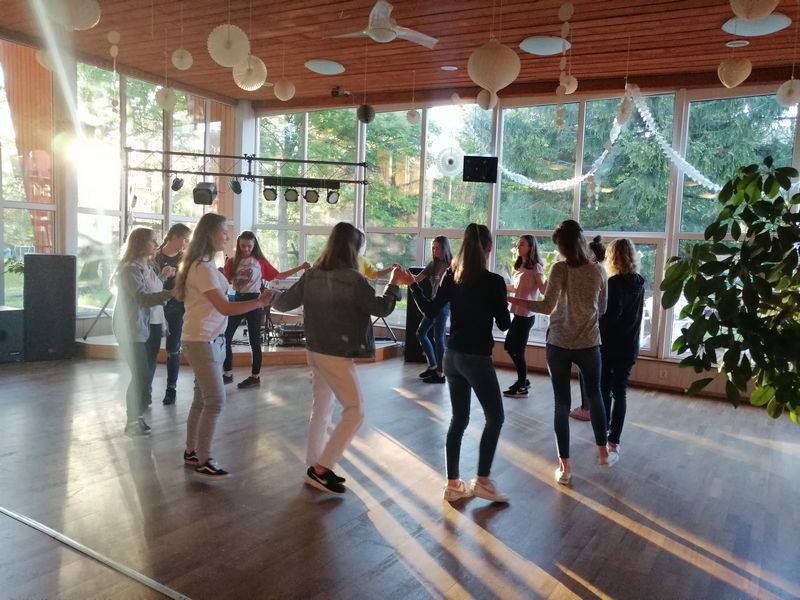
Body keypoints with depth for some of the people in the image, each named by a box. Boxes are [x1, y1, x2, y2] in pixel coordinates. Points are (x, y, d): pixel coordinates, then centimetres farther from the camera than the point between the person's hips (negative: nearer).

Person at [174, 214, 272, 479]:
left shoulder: (204, 264, 14)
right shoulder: (203, 267, -17)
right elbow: (225, 308, -22)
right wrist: (260, 301, -18)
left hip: (210, 339, 9)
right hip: (201, 340, -9)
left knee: (202, 399, 13)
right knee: (215, 401, -6)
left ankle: (192, 452, 24)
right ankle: (203, 461, 4)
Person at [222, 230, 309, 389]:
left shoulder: (260, 262, 0)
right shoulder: (232, 262, 5)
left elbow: (279, 276, 0)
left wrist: (300, 268, -7)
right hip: (237, 300, 3)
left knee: (254, 340, 4)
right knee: (226, 336, 1)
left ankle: (255, 376, 14)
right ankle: (227, 373, 14)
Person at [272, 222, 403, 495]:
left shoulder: (312, 275, 2)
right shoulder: (353, 279, -17)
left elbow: (284, 303, 8)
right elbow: (382, 309, -8)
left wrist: (273, 298, 30)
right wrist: (394, 282, 7)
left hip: (315, 350, 8)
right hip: (337, 354, -8)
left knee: (321, 408, 16)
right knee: (355, 410, 0)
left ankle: (315, 466, 23)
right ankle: (321, 467, -1)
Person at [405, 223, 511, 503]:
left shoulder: (452, 276, 1)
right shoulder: (494, 281, -13)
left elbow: (430, 311, 1)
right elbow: (504, 324, -7)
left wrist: (412, 284, 8)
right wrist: (502, 304, 11)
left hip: (452, 356, 6)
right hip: (477, 358, -6)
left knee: (458, 419, 14)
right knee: (495, 418, 10)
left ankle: (453, 484, 18)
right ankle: (482, 481, 11)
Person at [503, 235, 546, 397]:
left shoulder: (536, 267, -12)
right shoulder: (520, 266, 13)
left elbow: (544, 290, -18)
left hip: (526, 315, -9)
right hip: (518, 313, 9)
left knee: (518, 350, -3)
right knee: (509, 346, 17)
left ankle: (522, 387, 10)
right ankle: (523, 379, 30)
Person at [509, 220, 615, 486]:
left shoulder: (560, 269, -13)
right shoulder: (598, 270, -1)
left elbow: (547, 306, -19)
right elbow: (602, 308, 9)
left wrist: (513, 300, -13)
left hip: (559, 345, -3)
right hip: (589, 344, 3)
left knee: (561, 404, 5)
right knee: (594, 396, 23)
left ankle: (565, 467, 11)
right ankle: (603, 452, 37)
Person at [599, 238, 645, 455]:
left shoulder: (614, 283, -16)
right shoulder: (639, 283, 5)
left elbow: (607, 316, -18)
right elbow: (635, 314, 12)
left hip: (609, 346, -5)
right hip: (629, 346, 5)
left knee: (604, 391, 8)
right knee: (620, 392, 7)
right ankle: (614, 439, 7)